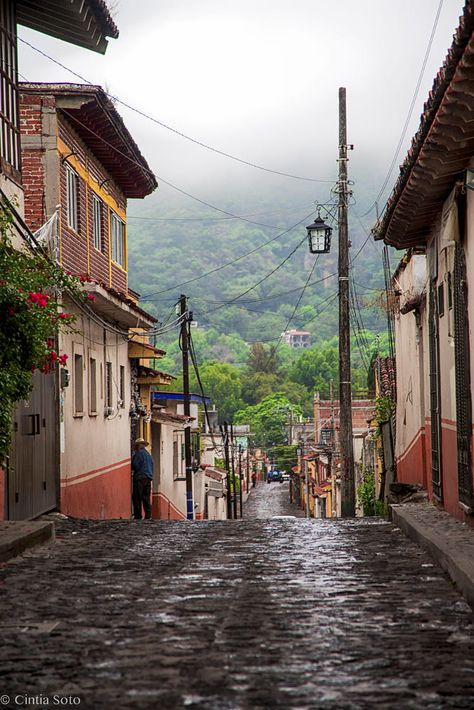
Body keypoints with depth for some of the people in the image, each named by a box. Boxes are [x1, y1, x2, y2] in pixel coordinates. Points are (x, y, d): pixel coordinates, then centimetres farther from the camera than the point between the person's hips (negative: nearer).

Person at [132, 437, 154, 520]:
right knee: (146, 498, 7)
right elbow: (152, 467, 22)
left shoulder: (138, 453, -6)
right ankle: (148, 515, 1)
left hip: (140, 478, -8)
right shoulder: (148, 454, 19)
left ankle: (138, 516, -10)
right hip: (149, 478, 8)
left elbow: (134, 465, -10)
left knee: (137, 498, -6)